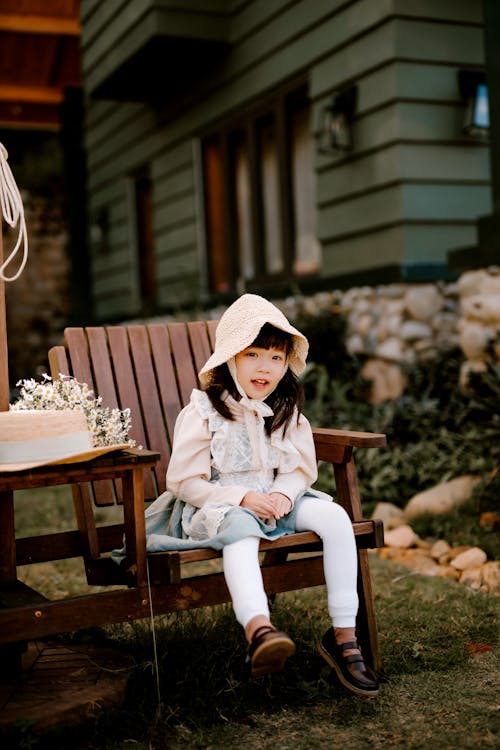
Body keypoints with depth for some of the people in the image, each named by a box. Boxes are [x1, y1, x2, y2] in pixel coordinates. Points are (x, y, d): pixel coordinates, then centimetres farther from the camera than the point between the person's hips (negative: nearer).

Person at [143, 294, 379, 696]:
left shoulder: (288, 412, 7)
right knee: (241, 528, -39)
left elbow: (304, 469, 10)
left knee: (335, 517, -19)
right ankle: (259, 627, -62)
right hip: (216, 508, -4)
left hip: (275, 501, 5)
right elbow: (185, 482, -10)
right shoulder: (202, 412, -8)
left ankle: (344, 635, -18)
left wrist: (284, 493, -13)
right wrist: (243, 498, -21)